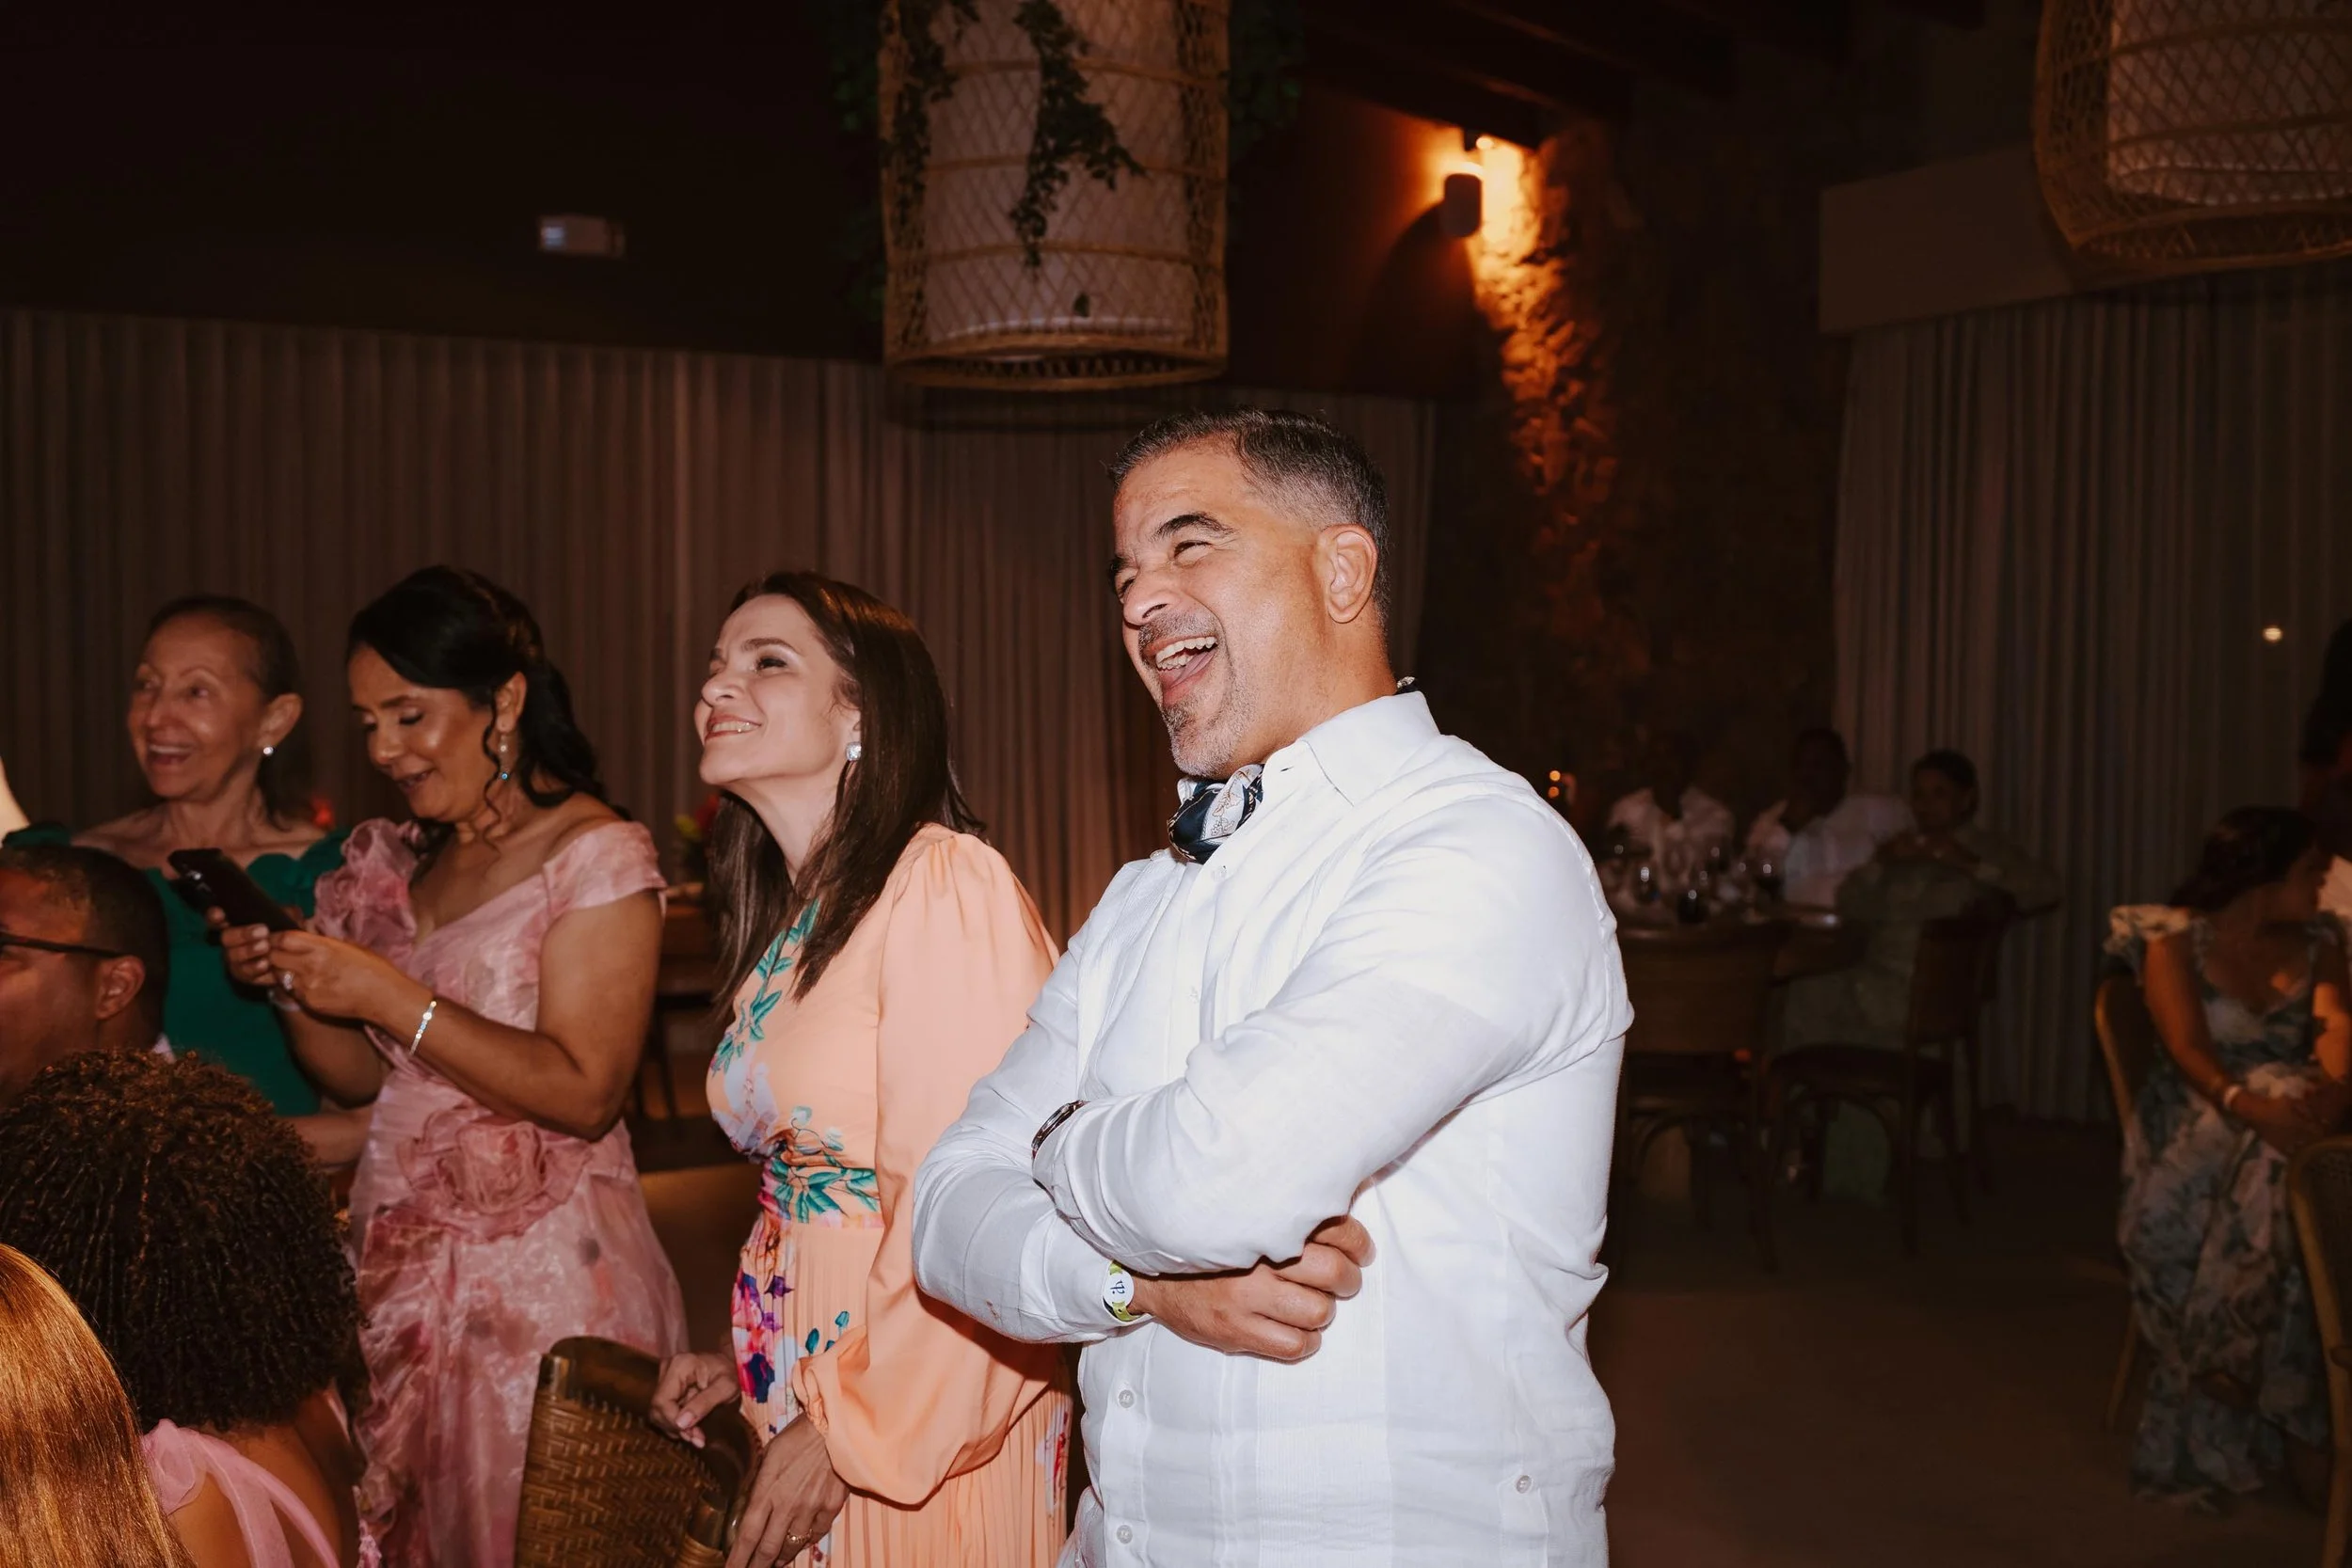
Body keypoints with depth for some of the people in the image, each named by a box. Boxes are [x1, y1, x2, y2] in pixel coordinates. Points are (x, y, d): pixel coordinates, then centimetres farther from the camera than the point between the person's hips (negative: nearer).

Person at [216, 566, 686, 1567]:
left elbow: (584, 1092, -18)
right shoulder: (396, 864, 11)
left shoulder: (594, 856, -10)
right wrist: (294, 985, -3)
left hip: (537, 1276, -6)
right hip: (398, 1261, 6)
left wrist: (392, 999, -19)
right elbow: (359, 1079, 16)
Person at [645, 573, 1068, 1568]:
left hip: (919, 1440, -8)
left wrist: (847, 1431, -17)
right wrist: (751, 1362, 8)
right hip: (805, 1405, 8)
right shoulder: (790, 924, 10)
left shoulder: (944, 883, -18)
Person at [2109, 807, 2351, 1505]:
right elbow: (2188, 1047, -13)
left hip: (2288, 1111, 3)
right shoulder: (2176, 938, 1)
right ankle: (2292, 1420, -27)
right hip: (2201, 1117, -3)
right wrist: (2245, 1102, -34)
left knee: (2289, 1176, -33)